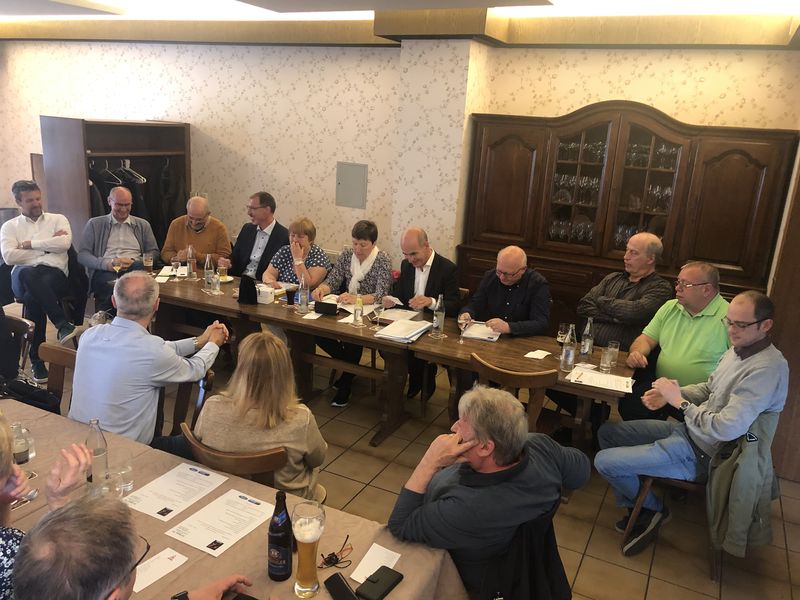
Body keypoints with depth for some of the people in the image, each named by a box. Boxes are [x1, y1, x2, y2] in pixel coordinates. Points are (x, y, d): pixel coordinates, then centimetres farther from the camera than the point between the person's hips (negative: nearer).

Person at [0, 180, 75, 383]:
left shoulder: (58, 219, 20)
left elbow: (65, 243, -3)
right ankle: (63, 325, -37)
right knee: (28, 275, -39)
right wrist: (47, 247, 1)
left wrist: (30, 244, 1)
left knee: (33, 297, -34)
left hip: (55, 273, 0)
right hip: (24, 275, 0)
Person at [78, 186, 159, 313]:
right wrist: (108, 263, -11)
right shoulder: (94, 224, 18)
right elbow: (82, 255, 9)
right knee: (112, 286, -39)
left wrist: (134, 261, -6)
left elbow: (154, 252, 16)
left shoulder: (143, 225, 23)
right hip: (105, 270, -1)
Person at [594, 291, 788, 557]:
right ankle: (638, 512, 19)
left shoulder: (767, 368, -27)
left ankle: (653, 509, 16)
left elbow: (727, 429, -33)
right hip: (688, 430, 10)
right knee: (607, 432, 13)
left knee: (604, 461, -12)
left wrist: (680, 402, -20)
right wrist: (670, 394, -3)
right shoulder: (738, 349, 2)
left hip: (701, 453, -10)